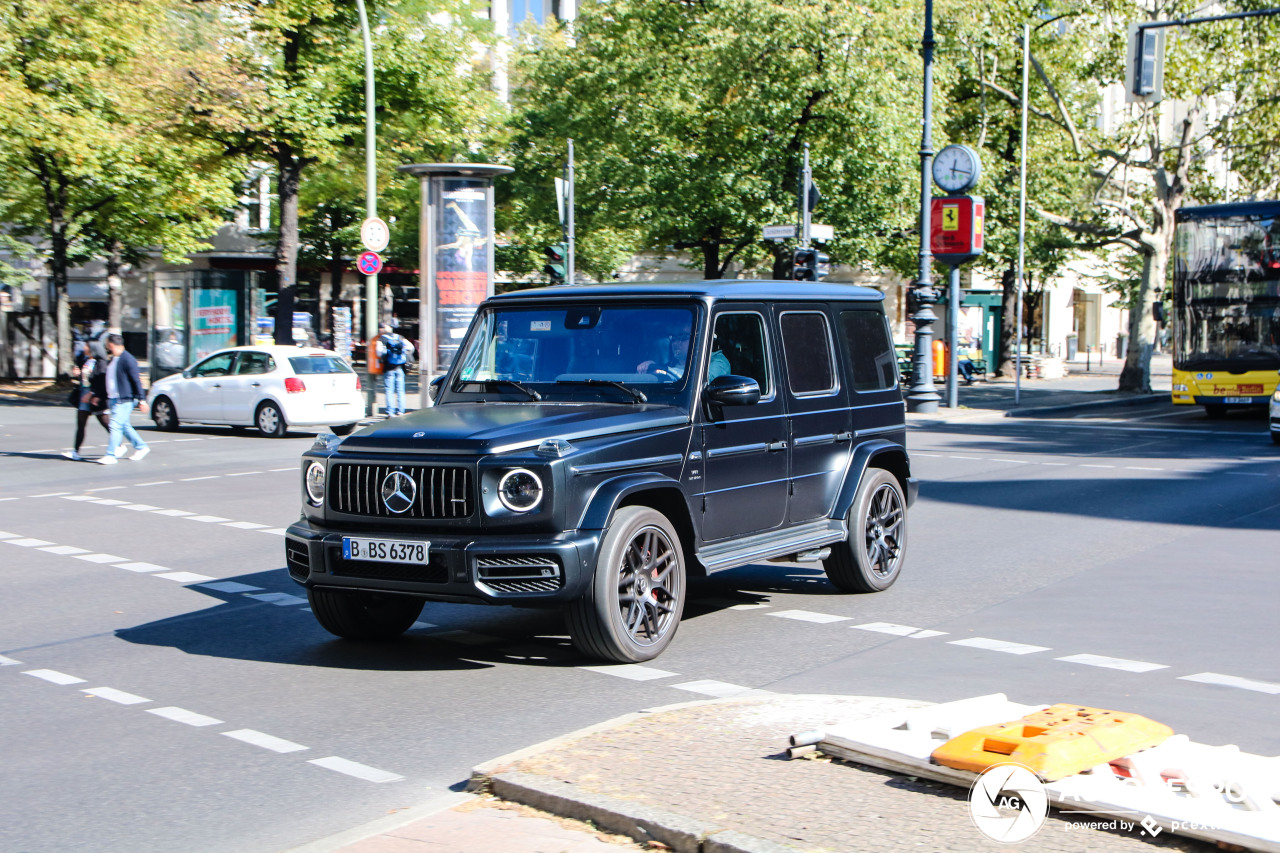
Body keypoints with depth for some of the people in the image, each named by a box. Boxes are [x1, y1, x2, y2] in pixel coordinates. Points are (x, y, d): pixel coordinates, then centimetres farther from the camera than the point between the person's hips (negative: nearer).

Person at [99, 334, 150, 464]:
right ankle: (141, 447, 28)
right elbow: (109, 380, 21)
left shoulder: (128, 360, -14)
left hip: (123, 401, -10)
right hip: (113, 399, 10)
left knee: (115, 426, -13)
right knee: (124, 426, 16)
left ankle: (110, 455, -13)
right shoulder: (113, 359, 14)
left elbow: (136, 381, -15)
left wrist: (141, 399, -17)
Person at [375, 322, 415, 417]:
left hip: (389, 368, -4)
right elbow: (410, 346, 6)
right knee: (400, 390, 9)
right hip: (400, 368, 4)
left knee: (389, 391, -2)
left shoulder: (382, 338, -2)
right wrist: (407, 357, 15)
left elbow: (379, 350, -17)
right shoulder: (399, 337, 11)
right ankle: (400, 411, 6)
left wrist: (381, 359, 1)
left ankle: (390, 412, -8)